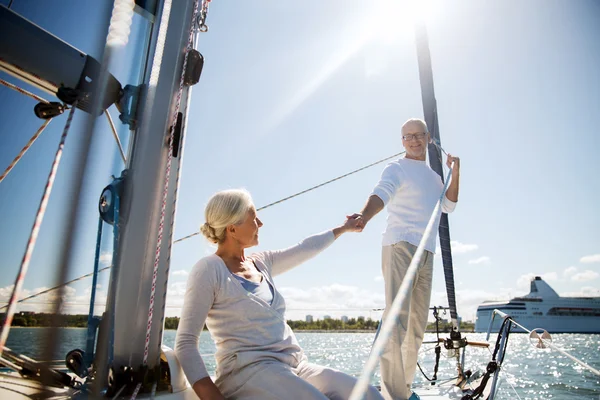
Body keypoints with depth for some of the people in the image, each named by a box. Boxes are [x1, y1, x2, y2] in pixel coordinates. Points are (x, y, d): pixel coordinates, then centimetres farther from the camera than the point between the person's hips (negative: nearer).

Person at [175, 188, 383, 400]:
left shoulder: (261, 263, 15)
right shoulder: (209, 269, -6)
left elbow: (306, 248, 29)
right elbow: (185, 344, -8)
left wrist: (343, 228, 42)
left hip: (295, 366, 7)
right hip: (249, 370, -6)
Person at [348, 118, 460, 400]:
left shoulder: (433, 176, 23)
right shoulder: (397, 169, -1)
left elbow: (449, 205, 21)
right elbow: (381, 194, -19)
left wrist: (455, 172, 11)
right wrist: (364, 216, -41)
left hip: (427, 253, 7)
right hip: (400, 246, -7)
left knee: (418, 322, 9)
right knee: (397, 317, -15)